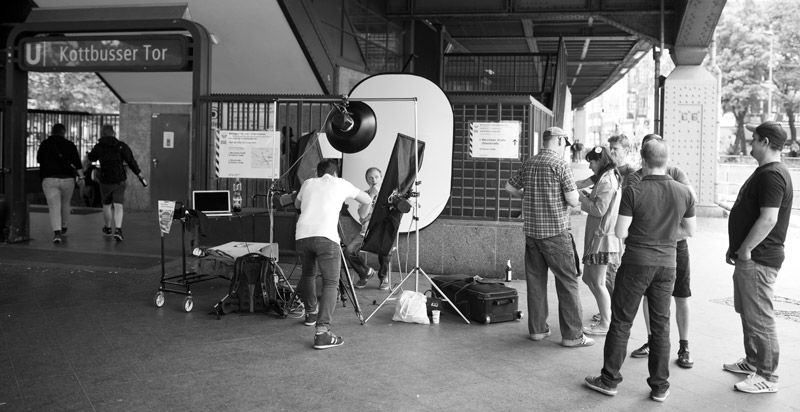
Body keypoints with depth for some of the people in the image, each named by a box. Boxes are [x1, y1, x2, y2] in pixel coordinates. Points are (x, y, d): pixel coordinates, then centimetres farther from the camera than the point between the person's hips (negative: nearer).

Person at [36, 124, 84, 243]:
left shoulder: (44, 144, 5)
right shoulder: (70, 145, 2)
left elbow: (39, 159, 20)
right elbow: (77, 163, -6)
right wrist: (81, 177, -1)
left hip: (49, 180, -1)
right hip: (67, 179, 1)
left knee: (54, 207, -6)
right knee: (65, 204, 21)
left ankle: (57, 233, -22)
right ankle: (64, 229, 37)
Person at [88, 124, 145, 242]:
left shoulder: (99, 147, -1)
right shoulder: (121, 146, -4)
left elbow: (91, 158, 17)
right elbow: (131, 161, -6)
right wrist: (139, 175, -1)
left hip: (105, 180, 1)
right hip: (119, 180, -1)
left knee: (106, 205, 18)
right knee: (118, 206, -4)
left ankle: (107, 228, 34)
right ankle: (118, 229, -20)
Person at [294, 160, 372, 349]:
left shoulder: (308, 183, 24)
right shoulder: (341, 184, 16)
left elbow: (297, 205, 42)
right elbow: (367, 201, 26)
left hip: (302, 235, 4)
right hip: (326, 237, -4)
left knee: (308, 274, 28)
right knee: (331, 283, -6)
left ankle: (311, 313, 41)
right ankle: (322, 332, -19)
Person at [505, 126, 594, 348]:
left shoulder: (528, 164, 8)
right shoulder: (560, 164, -10)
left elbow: (509, 187, 20)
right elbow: (573, 200, -13)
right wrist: (575, 196, 8)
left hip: (532, 231, 6)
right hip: (556, 232, -6)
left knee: (535, 280, 12)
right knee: (567, 282, 1)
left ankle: (537, 328, 19)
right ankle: (572, 335, 3)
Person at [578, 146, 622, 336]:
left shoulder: (606, 181, -16)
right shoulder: (611, 178, 16)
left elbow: (599, 210, -19)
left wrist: (582, 198, -8)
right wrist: (588, 195, 8)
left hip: (602, 237, -10)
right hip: (596, 236, 10)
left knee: (598, 282, -2)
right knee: (588, 278, 15)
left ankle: (606, 324, 8)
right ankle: (606, 316, 23)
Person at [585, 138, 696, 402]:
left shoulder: (633, 192, -14)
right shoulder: (683, 192, -1)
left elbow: (620, 232, -13)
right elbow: (690, 230, 9)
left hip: (636, 262, -3)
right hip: (667, 264, 4)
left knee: (621, 321, 7)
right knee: (661, 325, 11)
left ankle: (610, 379, 15)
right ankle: (660, 386, 18)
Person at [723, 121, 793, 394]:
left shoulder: (772, 175, -19)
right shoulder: (763, 172, 16)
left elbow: (768, 219, -27)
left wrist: (745, 250, -20)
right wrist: (735, 247, 19)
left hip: (758, 260, -11)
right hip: (749, 258, 11)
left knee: (760, 319, -4)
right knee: (748, 313, 20)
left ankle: (767, 377, 5)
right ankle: (753, 362, 33)